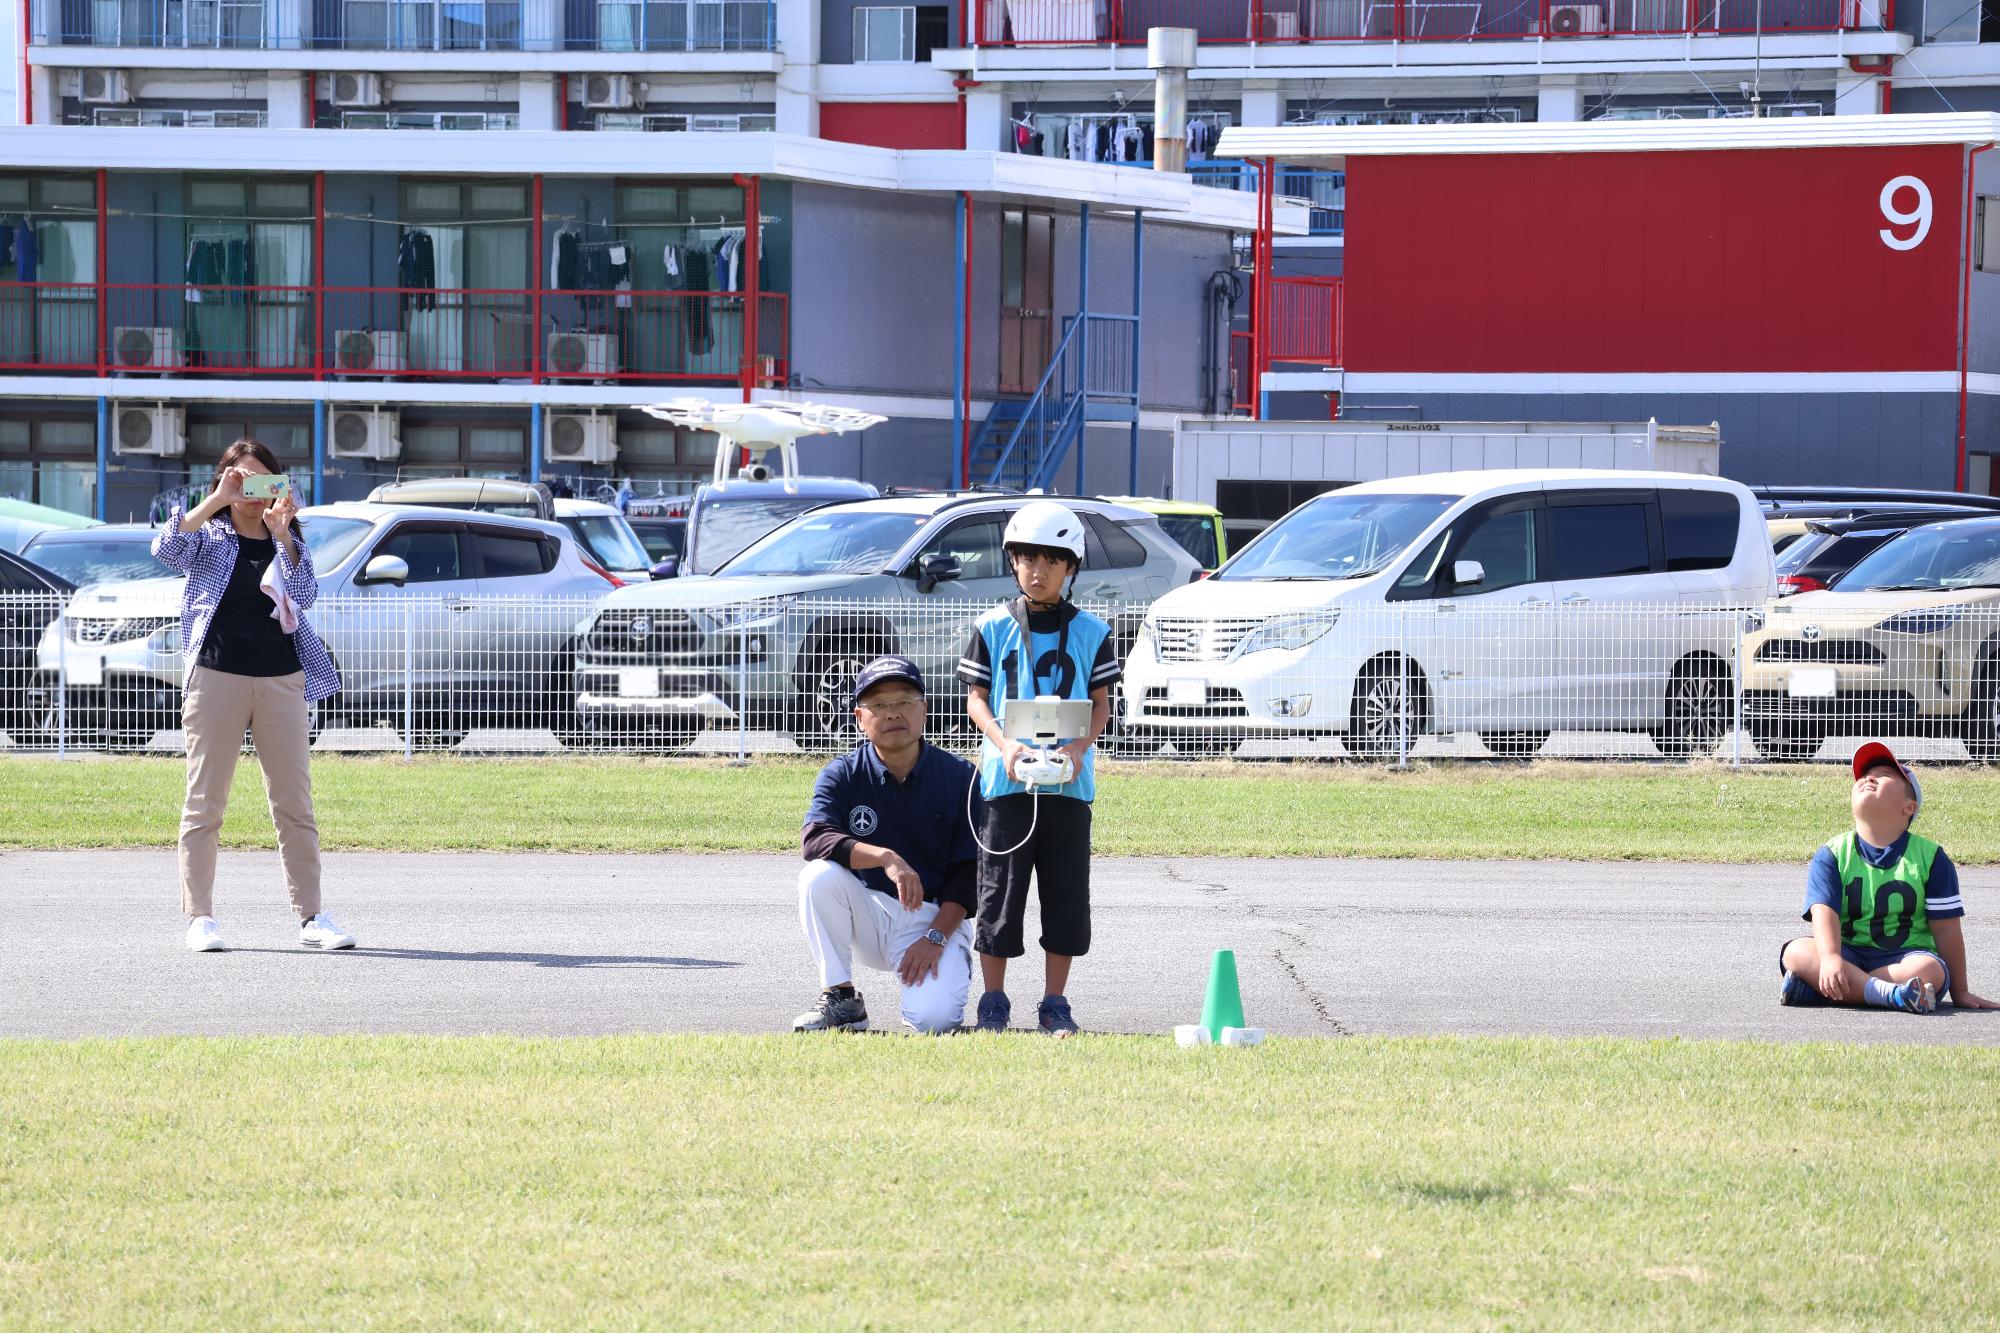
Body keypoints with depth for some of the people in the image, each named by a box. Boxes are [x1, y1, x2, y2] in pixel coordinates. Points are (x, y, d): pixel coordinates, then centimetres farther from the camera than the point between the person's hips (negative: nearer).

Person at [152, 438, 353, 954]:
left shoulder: (287, 541, 15)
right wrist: (217, 501, -19)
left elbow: (305, 594, -1)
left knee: (295, 803, 1)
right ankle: (200, 917, 1)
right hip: (217, 674, -2)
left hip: (282, 678, 2)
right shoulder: (210, 536, 7)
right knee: (205, 802, -2)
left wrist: (282, 534, -12)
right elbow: (166, 548, -14)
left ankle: (311, 917, 3)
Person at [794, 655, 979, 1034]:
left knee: (933, 1018, -29)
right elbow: (815, 840, -25)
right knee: (819, 876, -29)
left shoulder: (959, 776, -5)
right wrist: (886, 858, -39)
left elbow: (970, 873, -6)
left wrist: (935, 937, -17)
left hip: (937, 916, -2)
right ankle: (840, 998, -15)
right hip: (869, 912, 2)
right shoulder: (842, 775, -5)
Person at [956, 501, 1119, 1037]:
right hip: (1005, 780, -1)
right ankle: (994, 1003, 10)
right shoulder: (994, 627, 4)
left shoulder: (1091, 631, 6)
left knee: (1066, 894, 2)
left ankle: (1055, 1003, 12)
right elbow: (976, 698, 4)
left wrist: (1079, 747, -13)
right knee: (1000, 892, 1)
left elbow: (1100, 704, 6)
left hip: (1068, 780, 1)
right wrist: (1004, 744, -14)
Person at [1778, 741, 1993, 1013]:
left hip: (1905, 957, 0)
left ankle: (1812, 988, -37)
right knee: (1796, 952, -30)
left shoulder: (1930, 857, 4)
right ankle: (1888, 994, -45)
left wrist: (1960, 992, 2)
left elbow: (1946, 929, 3)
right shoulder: (1831, 855, 4)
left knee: (1930, 969, -35)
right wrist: (1830, 958, -33)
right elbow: (1824, 911, -13)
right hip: (1848, 955, 0)